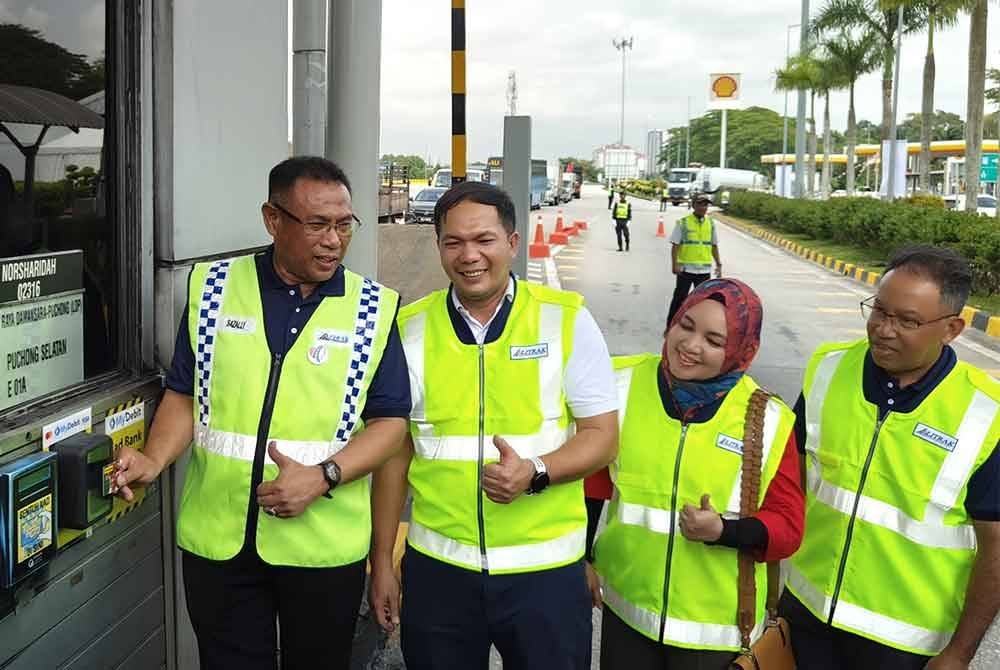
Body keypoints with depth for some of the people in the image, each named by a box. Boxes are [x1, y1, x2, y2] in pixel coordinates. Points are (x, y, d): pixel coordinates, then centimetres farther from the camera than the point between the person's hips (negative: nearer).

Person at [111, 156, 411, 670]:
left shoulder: (375, 309, -4)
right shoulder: (211, 289, 1)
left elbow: (390, 420, -4)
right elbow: (184, 394, 6)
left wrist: (323, 476, -19)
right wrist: (154, 460, -12)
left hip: (324, 546, -1)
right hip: (217, 537, 1)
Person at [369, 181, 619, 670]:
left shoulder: (566, 318, -4)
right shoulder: (410, 328, 1)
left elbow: (602, 435, -2)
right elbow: (395, 450, 7)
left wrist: (534, 473, -21)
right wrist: (382, 562, 8)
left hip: (546, 567, -1)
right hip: (436, 566, 2)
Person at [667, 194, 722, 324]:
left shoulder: (711, 223, 8)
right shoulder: (683, 223, -5)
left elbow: (714, 246, 14)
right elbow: (675, 245, -6)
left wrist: (719, 264, 10)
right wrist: (674, 264, -14)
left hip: (704, 270, 4)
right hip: (686, 269, -4)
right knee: (679, 298, 3)